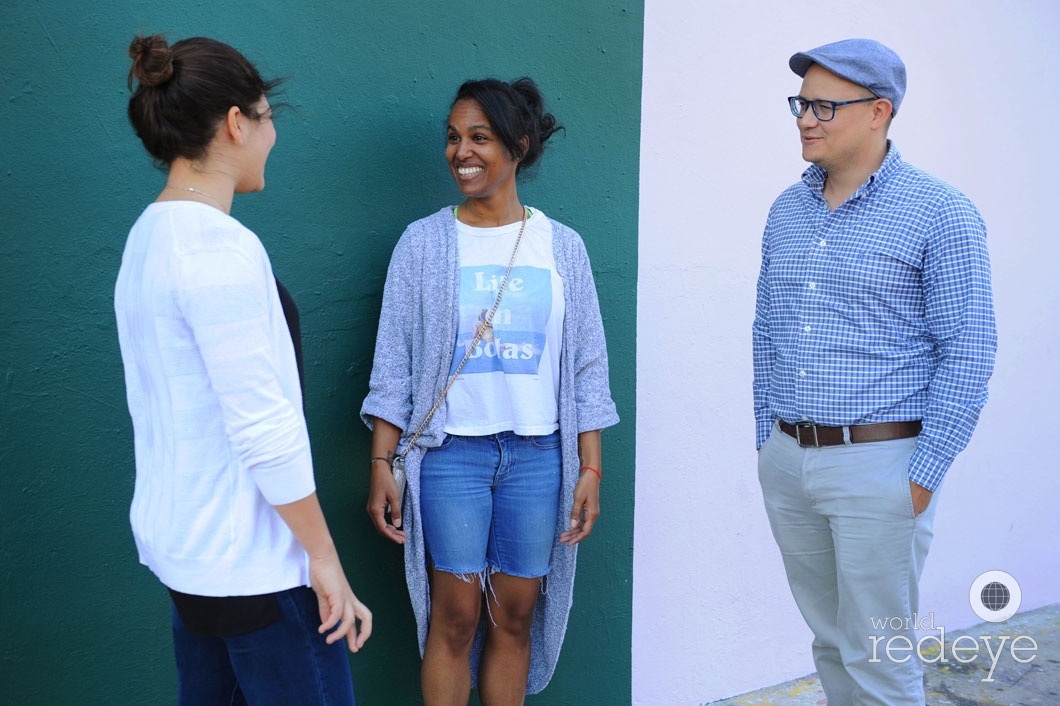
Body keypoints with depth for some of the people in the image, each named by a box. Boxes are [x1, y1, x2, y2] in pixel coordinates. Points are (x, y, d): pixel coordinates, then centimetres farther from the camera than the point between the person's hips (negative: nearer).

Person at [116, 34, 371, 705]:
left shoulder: (150, 234, 9)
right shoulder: (220, 247, -20)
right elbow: (265, 429, -22)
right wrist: (324, 558, -14)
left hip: (183, 541, 9)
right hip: (249, 560, -9)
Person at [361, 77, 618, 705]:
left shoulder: (562, 247, 4)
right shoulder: (423, 242, 1)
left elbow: (588, 368, 5)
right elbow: (393, 364, 1)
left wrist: (591, 469, 1)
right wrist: (382, 465, -4)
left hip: (538, 454, 2)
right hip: (451, 451, -1)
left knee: (516, 614, 9)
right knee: (455, 615, 2)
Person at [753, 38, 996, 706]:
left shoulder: (940, 213, -8)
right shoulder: (787, 211, 9)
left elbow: (968, 351, -10)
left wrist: (924, 475, -13)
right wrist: (768, 440, 13)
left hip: (878, 464, -5)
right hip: (786, 461, 6)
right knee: (829, 639, 18)